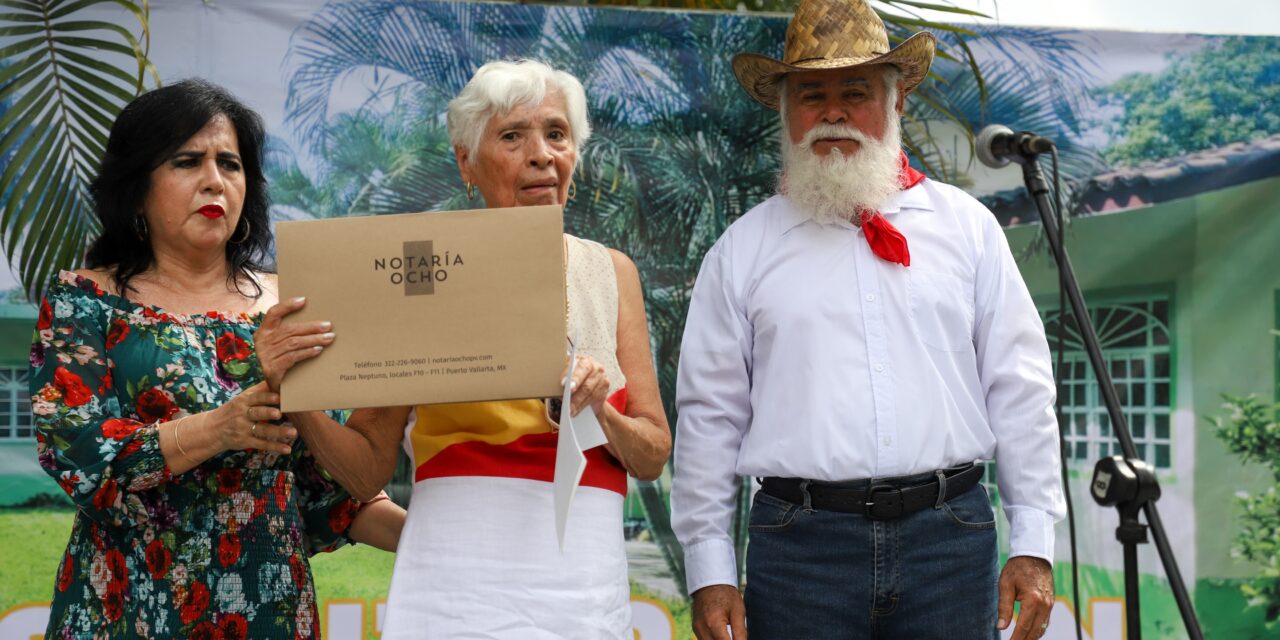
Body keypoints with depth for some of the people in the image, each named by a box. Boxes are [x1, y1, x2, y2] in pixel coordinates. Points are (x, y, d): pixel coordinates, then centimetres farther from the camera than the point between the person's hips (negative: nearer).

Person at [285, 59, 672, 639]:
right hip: (455, 590, -2)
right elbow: (368, 468, 2)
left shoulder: (610, 274, 9)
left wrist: (600, 410, -10)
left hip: (586, 591, 3)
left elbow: (653, 456, 9)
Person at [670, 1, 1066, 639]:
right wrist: (709, 574, 1)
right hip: (799, 545, -1)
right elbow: (709, 416, 6)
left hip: (949, 537, 1)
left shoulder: (967, 226, 10)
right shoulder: (742, 250, 8)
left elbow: (1020, 391, 8)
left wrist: (1033, 545, 3)